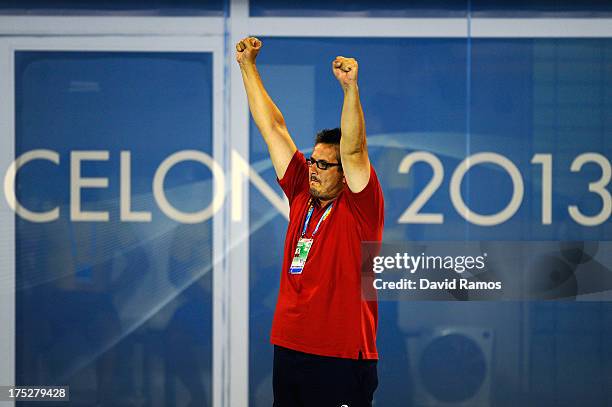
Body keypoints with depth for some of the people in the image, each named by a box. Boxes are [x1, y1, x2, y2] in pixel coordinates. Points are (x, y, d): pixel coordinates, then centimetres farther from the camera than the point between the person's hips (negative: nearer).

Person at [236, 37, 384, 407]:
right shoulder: (302, 195, 10)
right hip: (289, 352, 7)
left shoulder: (359, 207, -5)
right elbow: (274, 129, 12)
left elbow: (353, 151, -22)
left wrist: (350, 87, -32)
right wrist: (247, 65, 14)